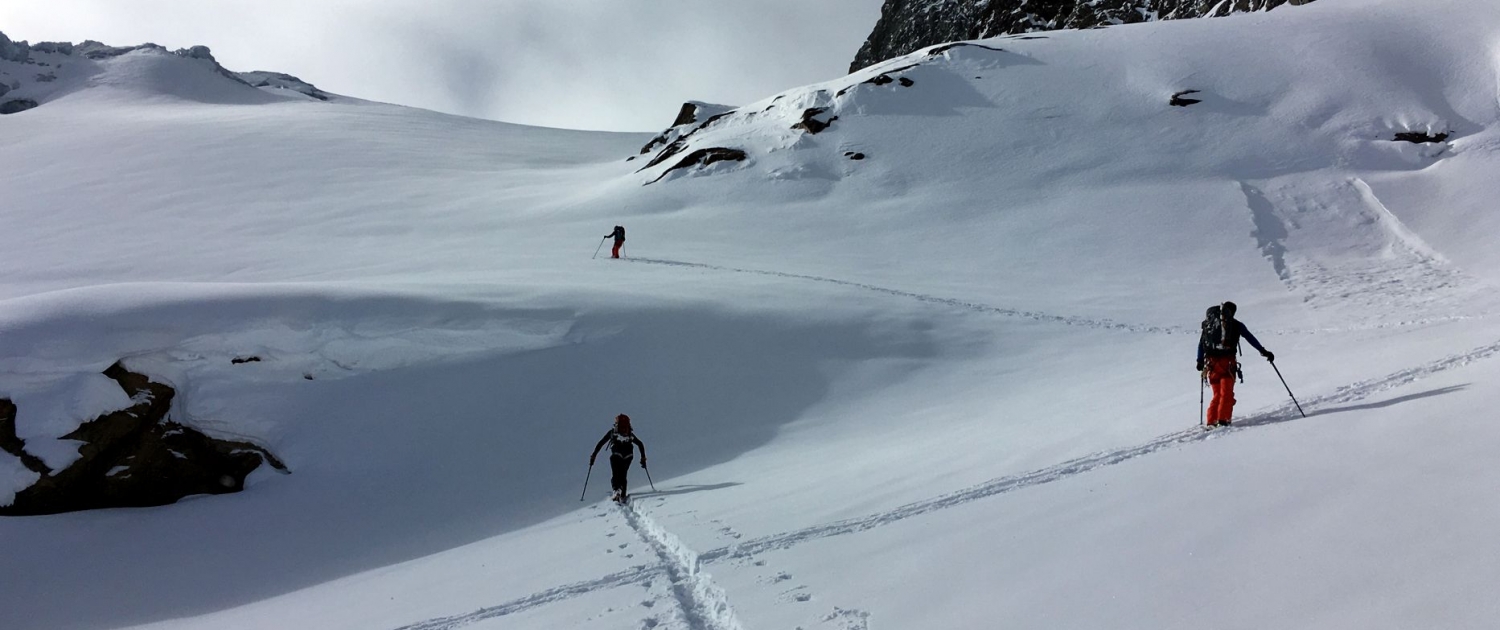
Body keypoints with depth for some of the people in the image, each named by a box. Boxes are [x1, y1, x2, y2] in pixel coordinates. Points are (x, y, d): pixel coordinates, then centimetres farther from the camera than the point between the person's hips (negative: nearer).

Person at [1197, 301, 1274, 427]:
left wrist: (1200, 361, 24)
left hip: (1211, 363, 3)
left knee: (1217, 394, 12)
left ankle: (1211, 421, 2)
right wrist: (1264, 351, 13)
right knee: (1226, 393, 0)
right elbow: (1251, 339, 8)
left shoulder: (1208, 323, 15)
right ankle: (1223, 419, -13)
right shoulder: (1235, 324, 6)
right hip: (1227, 362, -3)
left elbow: (1201, 343, 18)